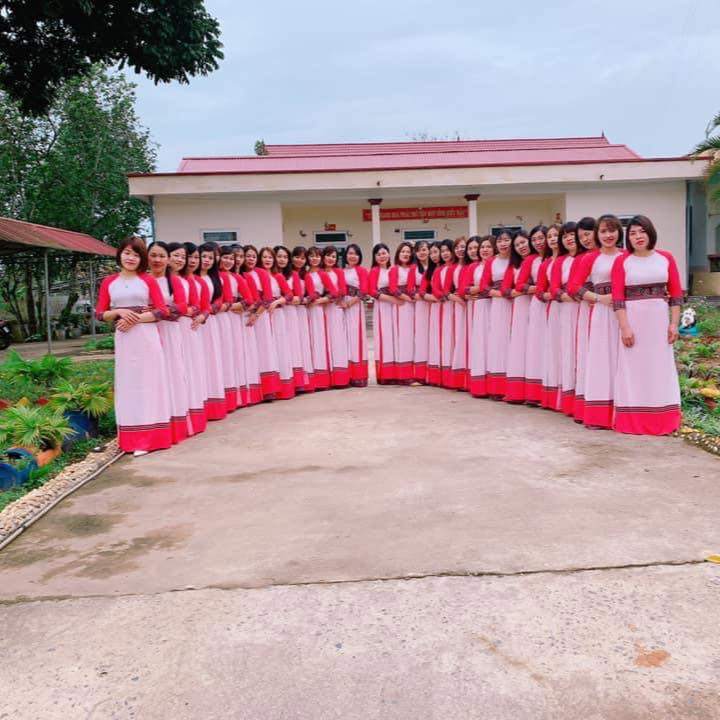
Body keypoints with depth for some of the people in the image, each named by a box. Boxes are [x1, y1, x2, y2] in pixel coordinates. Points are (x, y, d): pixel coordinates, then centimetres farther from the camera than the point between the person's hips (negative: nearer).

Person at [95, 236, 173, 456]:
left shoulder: (148, 280, 5)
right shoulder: (108, 282, 10)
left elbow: (162, 310, -2)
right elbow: (100, 313, 9)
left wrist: (135, 319, -12)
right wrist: (119, 313, -10)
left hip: (147, 337, -2)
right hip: (123, 339, 2)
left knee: (147, 383, -1)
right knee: (127, 385, 3)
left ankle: (148, 437, 4)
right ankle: (132, 438, 9)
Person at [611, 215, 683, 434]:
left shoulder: (666, 258, 6)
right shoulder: (622, 261, 0)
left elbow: (676, 293, 6)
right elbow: (617, 297, -6)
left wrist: (674, 323, -2)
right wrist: (624, 327, -14)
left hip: (659, 319, 2)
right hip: (632, 319, -2)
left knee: (660, 367, 6)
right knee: (633, 367, 2)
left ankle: (662, 422, 16)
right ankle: (632, 422, 10)